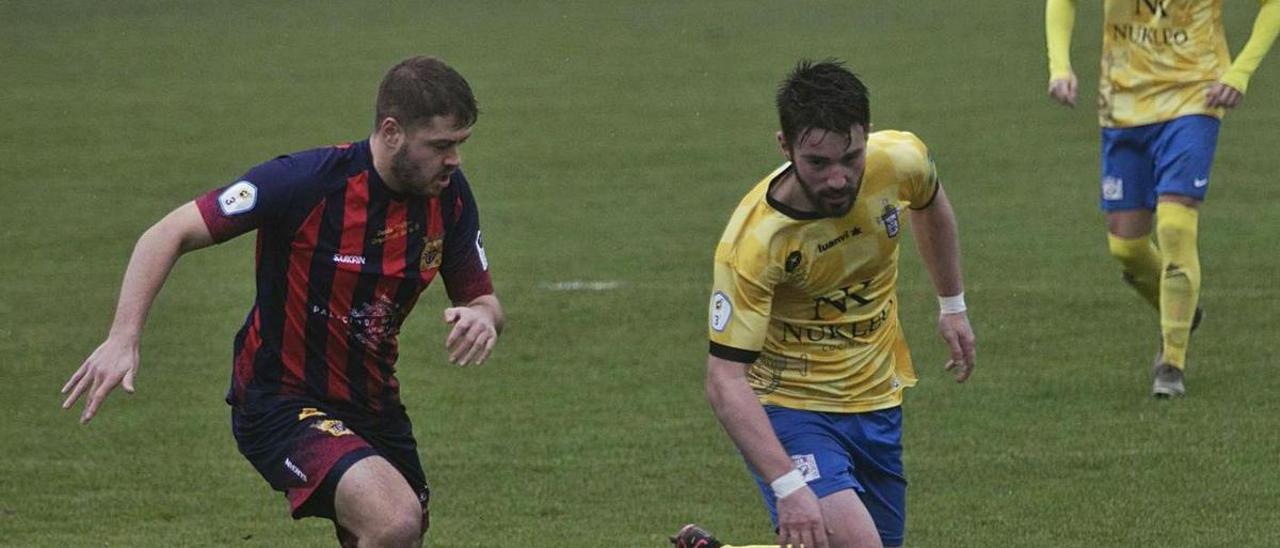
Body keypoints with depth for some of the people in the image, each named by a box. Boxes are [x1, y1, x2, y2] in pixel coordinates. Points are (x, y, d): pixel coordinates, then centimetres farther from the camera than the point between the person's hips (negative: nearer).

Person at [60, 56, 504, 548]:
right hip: (280, 404, -7)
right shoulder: (306, 181, -23)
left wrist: (481, 316, -20)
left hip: (373, 405, 7)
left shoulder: (449, 196, -5)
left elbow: (481, 299, 6)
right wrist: (123, 338, -30)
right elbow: (169, 234, -18)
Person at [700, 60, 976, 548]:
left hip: (877, 399, 6)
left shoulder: (900, 160, -16)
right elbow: (725, 380, -28)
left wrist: (953, 306, 20)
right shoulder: (753, 241, -29)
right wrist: (788, 486, -37)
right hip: (790, 406, -6)